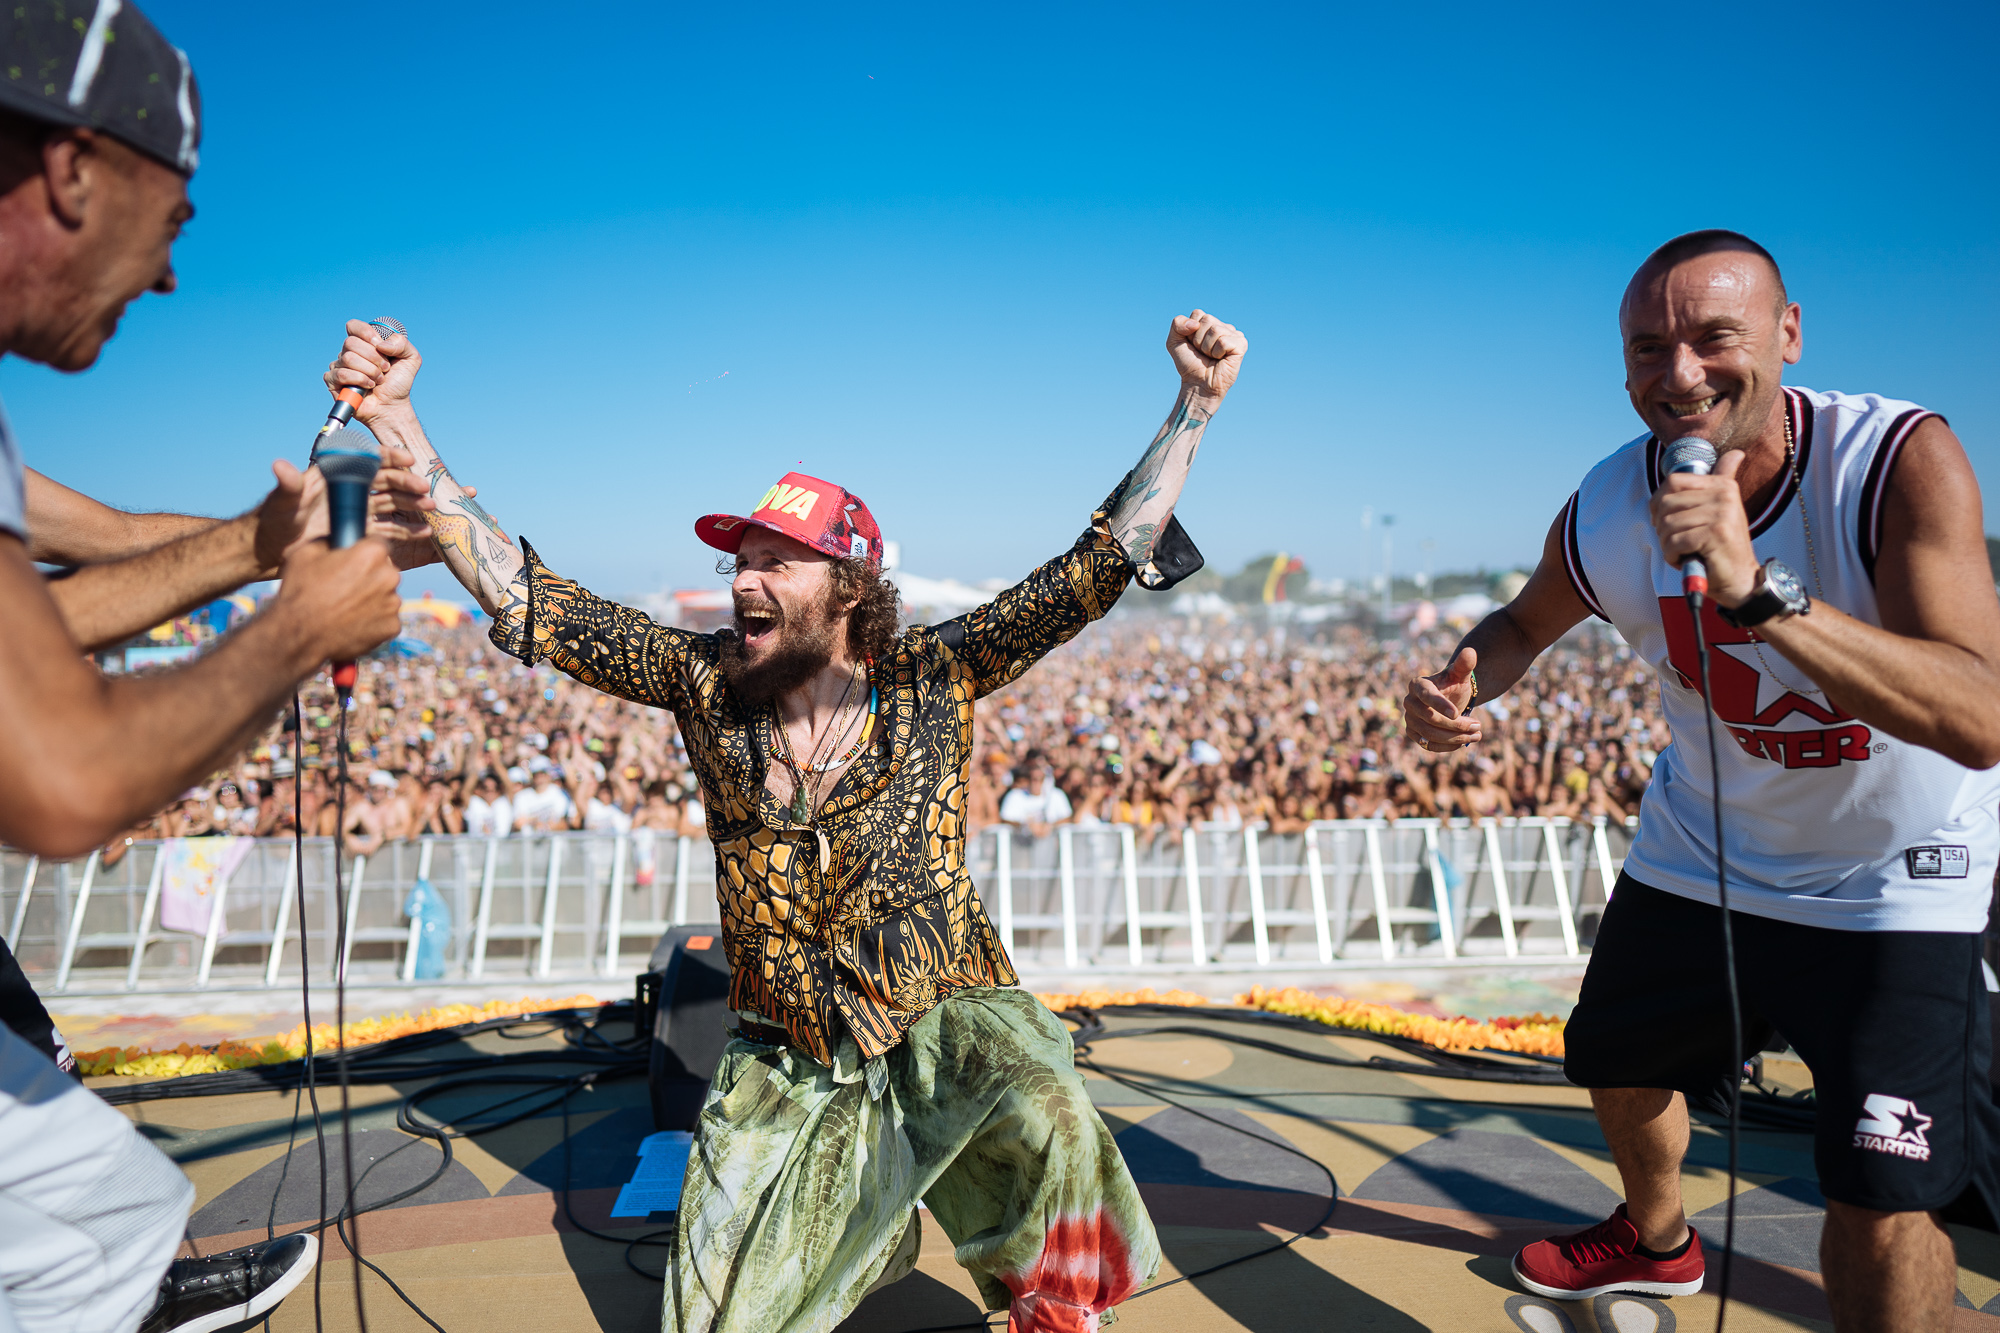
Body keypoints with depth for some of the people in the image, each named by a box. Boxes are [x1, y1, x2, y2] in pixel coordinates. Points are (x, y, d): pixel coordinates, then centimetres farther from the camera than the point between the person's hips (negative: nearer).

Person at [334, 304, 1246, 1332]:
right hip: (785, 1063, 3)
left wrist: (1194, 407, -18)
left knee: (1052, 1127, -33)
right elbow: (522, 601, -7)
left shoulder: (933, 677, -10)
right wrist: (398, 426, -12)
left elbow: (1097, 569, -13)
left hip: (947, 1017, -2)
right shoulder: (705, 682, -6)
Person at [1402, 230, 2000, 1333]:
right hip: (1698, 855, 5)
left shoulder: (1902, 458, -29)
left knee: (1881, 1204, -11)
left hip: (1891, 881, -4)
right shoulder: (1605, 512, -16)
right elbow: (1525, 624, 5)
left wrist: (1757, 591, -49)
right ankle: (1654, 1240, 56)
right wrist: (1462, 685, -18)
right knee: (1618, 1068, 22)